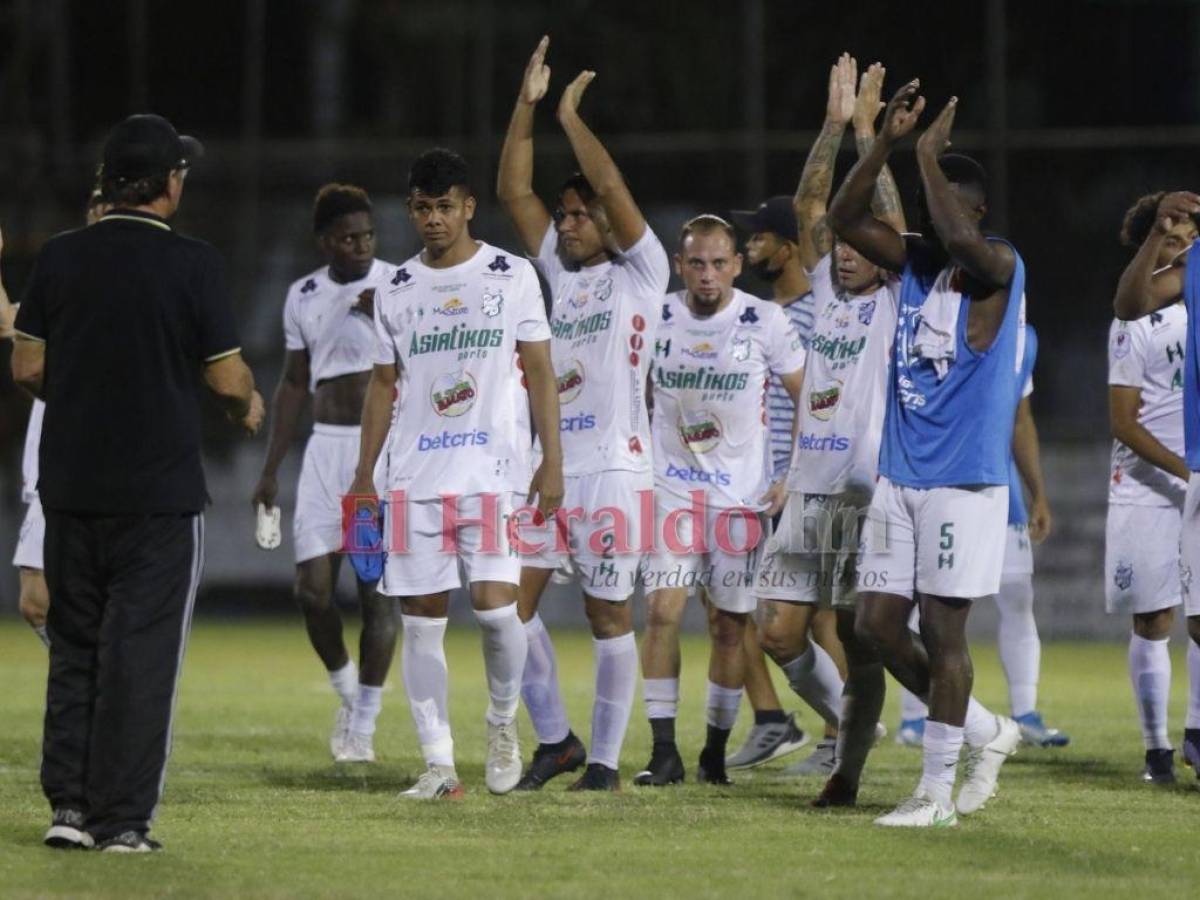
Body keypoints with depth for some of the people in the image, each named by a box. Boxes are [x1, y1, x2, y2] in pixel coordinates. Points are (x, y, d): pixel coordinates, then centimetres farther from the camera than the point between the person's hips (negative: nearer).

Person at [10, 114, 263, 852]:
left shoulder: (60, 258, 1)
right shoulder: (194, 265, -10)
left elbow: (27, 367, 5)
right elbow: (228, 378, -8)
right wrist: (249, 406, 14)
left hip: (71, 484, 4)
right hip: (161, 492, -4)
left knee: (73, 649, 14)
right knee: (141, 654, 1)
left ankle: (70, 806, 10)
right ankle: (122, 820, 0)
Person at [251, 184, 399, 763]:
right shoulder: (304, 296, 9)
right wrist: (270, 469, 15)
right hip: (327, 446, 4)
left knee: (377, 587, -6)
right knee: (311, 587, -3)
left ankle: (363, 725, 2)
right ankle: (345, 688, 23)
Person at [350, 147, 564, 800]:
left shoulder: (513, 276, 3)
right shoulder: (397, 290, 11)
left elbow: (539, 372, 3)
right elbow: (384, 384, 16)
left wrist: (552, 461, -4)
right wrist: (363, 475, 11)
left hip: (494, 470, -3)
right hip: (415, 475, 3)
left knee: (494, 603, -16)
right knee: (420, 617, 0)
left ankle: (503, 721, 11)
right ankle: (438, 764, 4)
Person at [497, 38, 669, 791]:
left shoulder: (641, 274, -2)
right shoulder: (559, 270, 15)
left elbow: (612, 187, -14)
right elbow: (513, 190, 13)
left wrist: (572, 115, -5)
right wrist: (529, 104, 6)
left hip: (613, 468, -6)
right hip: (549, 466, 6)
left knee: (610, 614, -1)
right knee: (513, 597, 1)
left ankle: (606, 759, 5)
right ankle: (554, 739, 12)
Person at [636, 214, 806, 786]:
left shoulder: (765, 322, -6)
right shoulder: (656, 319, 0)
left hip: (742, 493, -1)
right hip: (671, 489, 1)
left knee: (729, 625, 2)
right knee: (662, 610, -12)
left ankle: (717, 750, 16)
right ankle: (664, 751, -9)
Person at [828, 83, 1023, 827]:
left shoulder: (997, 269, -10)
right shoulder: (916, 261, 11)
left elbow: (960, 239, -31)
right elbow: (845, 220, 5)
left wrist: (929, 156, -20)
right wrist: (888, 141, -4)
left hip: (964, 480, -7)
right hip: (900, 477, 7)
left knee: (943, 627, -4)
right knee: (878, 625, 6)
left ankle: (937, 792, 2)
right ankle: (986, 732, 22)